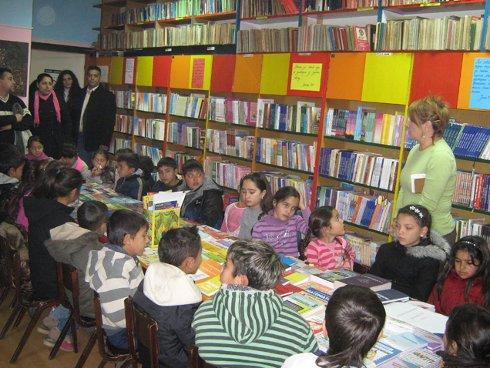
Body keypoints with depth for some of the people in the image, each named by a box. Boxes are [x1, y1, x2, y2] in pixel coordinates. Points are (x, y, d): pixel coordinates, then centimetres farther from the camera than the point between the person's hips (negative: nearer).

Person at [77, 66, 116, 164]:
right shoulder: (81, 93, 12)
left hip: (96, 141, -5)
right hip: (80, 137, 5)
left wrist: (105, 144, -16)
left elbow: (109, 122, -11)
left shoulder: (108, 96, -6)